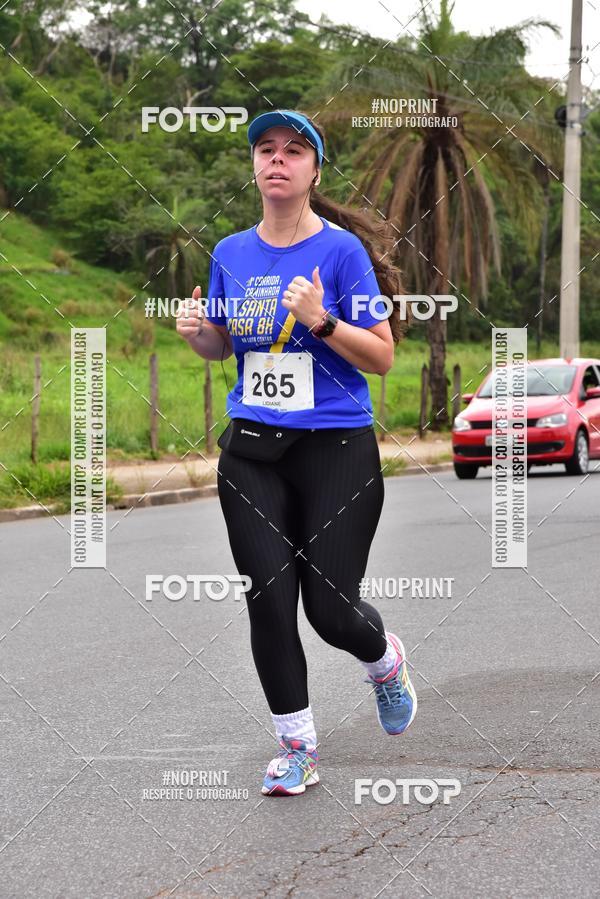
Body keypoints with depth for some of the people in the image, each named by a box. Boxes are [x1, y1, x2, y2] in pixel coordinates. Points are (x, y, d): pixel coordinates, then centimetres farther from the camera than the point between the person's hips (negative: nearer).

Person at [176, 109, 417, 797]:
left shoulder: (343, 249, -7)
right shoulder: (231, 254, 6)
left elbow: (383, 357, -8)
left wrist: (321, 321, -23)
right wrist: (197, 332, -2)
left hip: (337, 449, -4)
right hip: (251, 452, 4)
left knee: (330, 609, -3)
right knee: (269, 601, -1)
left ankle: (384, 660, 33)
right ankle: (295, 744, 15)